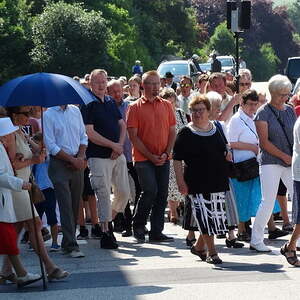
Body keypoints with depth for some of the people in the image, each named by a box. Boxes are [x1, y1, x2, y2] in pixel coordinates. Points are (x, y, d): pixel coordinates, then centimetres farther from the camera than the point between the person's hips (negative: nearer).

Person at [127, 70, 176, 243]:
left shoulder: (166, 105, 10)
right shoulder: (135, 107, -2)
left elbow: (172, 132, 10)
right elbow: (133, 136, -6)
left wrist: (166, 153, -4)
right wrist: (150, 156, -11)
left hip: (163, 159, 4)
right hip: (143, 158, -4)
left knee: (162, 195, 3)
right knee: (150, 190, -16)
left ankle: (157, 232, 11)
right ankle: (138, 225, 3)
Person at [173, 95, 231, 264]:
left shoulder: (217, 129, 11)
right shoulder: (186, 134, -4)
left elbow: (225, 152, 24)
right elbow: (177, 160, -6)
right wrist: (181, 182, -12)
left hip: (218, 182, 5)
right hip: (198, 183, -5)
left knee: (216, 217, 7)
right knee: (206, 217, -7)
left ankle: (199, 246, 24)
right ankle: (212, 252, 0)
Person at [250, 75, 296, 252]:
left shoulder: (290, 111, 12)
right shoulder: (263, 113, -5)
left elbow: (296, 135, 16)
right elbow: (265, 142, -10)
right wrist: (285, 156, -12)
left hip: (291, 163, 6)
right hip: (271, 162, -6)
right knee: (268, 201, -9)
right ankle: (256, 241, 1)